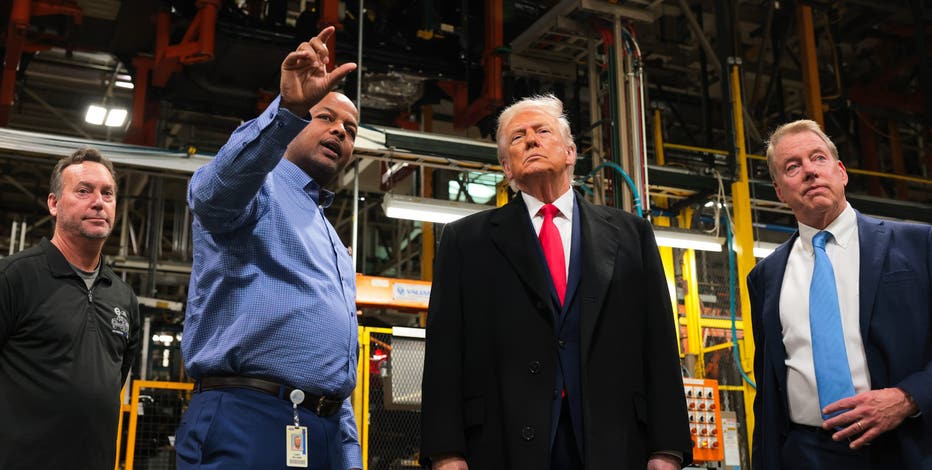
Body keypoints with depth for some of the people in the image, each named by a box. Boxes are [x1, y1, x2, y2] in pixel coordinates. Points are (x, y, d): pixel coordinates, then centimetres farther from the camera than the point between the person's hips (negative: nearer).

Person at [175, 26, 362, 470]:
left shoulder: (335, 247, 26)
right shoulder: (257, 189, 3)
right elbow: (217, 189, -24)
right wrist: (289, 109, -39)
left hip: (327, 433, 8)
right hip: (245, 422, -8)